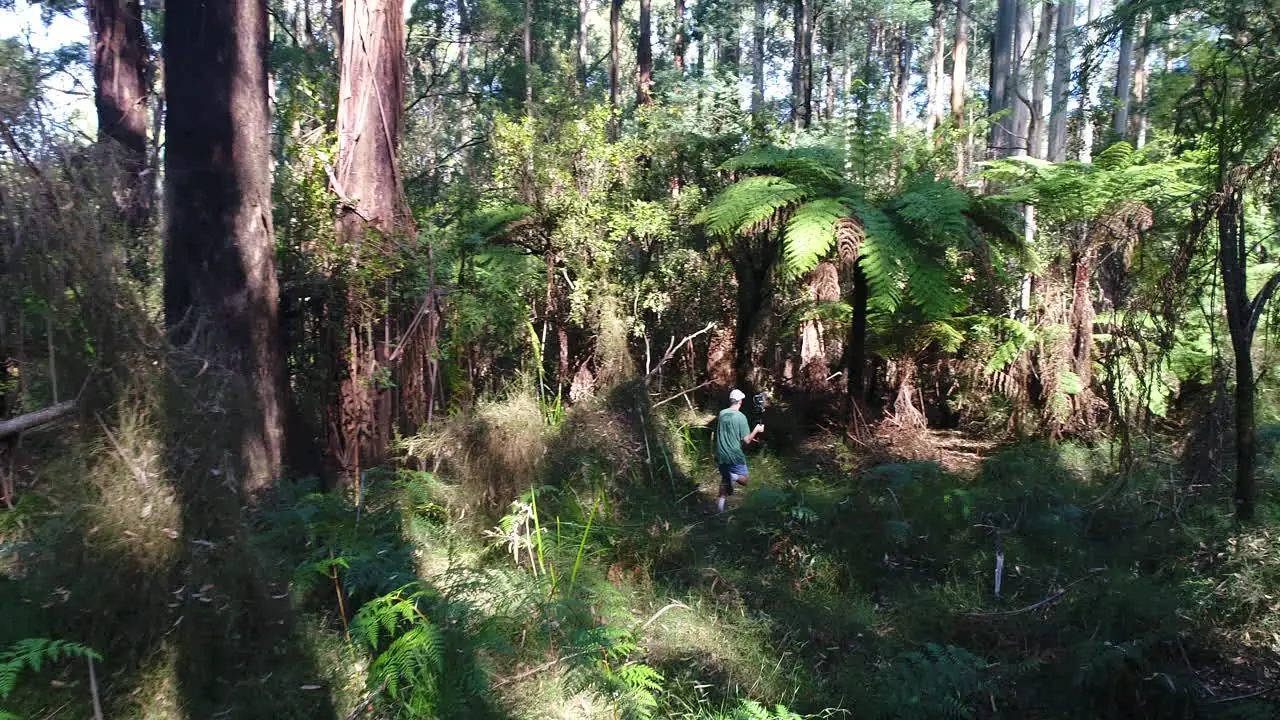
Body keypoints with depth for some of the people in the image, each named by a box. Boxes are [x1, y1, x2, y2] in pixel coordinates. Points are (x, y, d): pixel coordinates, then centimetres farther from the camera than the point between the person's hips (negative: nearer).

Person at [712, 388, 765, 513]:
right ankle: (733, 476, -17)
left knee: (724, 479, 19)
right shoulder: (740, 417, -15)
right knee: (743, 480, 13)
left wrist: (749, 437, 22)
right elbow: (746, 441, -12)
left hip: (721, 455, 5)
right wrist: (756, 430, 5)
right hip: (735, 456, -5)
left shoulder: (721, 414, 3)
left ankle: (720, 503, 10)